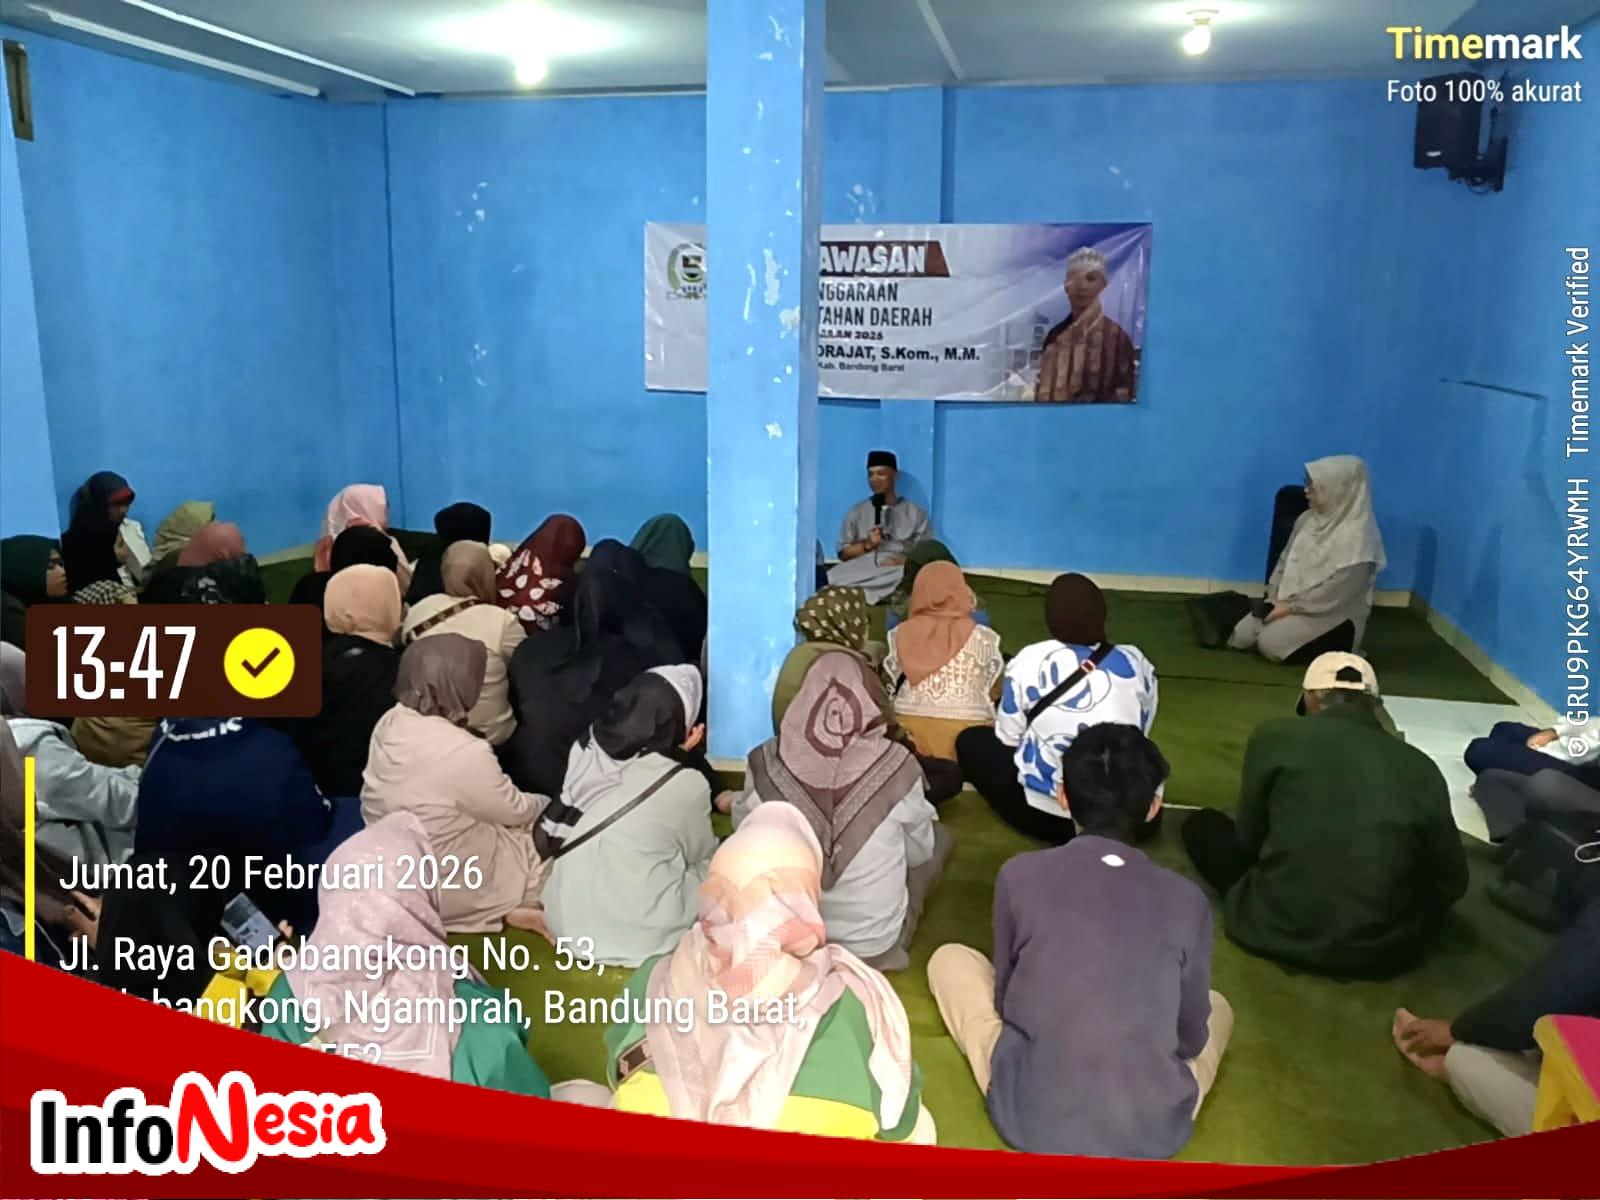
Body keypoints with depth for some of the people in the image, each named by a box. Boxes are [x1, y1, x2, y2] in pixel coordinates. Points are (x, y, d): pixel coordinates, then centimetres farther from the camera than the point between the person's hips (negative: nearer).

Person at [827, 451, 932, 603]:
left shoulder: (915, 513, 15)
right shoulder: (856, 512, 20)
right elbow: (844, 553, 14)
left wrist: (906, 560, -13)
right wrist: (866, 545, -4)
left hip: (899, 572, 0)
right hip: (862, 571, 0)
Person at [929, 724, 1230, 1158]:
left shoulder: (1019, 875, -7)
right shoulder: (1187, 900, -5)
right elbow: (1192, 1038, 7)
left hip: (1030, 1120, -1)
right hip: (1153, 1132, 2)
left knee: (950, 959, 20)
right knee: (1217, 1007, 31)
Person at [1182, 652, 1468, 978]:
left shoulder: (1275, 735, -2)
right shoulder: (1421, 768, 1)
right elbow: (1452, 883, 11)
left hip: (1277, 930, -2)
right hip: (1384, 950, 2)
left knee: (1203, 825, 19)